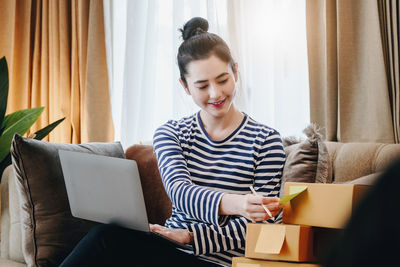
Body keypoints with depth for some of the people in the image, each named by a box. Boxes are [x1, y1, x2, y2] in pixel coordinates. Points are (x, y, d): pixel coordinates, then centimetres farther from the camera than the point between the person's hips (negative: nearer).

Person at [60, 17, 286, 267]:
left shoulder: (266, 140, 0)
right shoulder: (170, 133, 7)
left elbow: (265, 222, -5)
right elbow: (178, 191, -13)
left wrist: (192, 236, -20)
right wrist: (232, 204, -38)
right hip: (170, 245, 3)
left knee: (108, 238, -28)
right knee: (108, 234, -30)